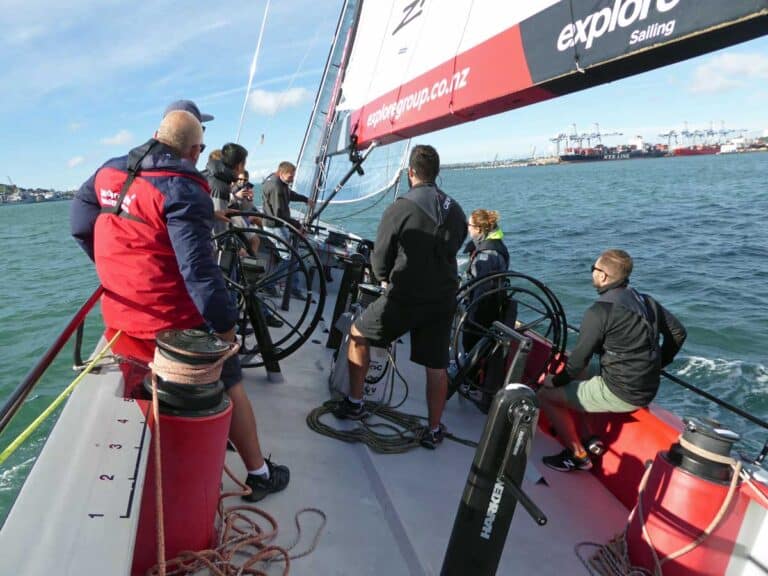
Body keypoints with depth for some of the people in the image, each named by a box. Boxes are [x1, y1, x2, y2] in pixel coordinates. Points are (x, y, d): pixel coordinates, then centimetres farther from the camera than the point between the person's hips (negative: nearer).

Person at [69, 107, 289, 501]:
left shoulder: (108, 172, 6)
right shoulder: (182, 190, -19)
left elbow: (80, 223, 18)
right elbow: (198, 268, -24)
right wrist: (225, 321, -16)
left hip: (120, 324, 7)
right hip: (174, 327, -7)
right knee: (229, 389, 10)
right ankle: (259, 474, 23)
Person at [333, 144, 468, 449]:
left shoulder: (399, 209, -13)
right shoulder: (456, 210, 4)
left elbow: (379, 261, -6)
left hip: (404, 298, -4)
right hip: (443, 298, 5)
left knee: (357, 334, 18)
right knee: (436, 366, 13)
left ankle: (355, 403, 25)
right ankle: (434, 430, 23)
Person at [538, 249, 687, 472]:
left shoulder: (600, 310, -17)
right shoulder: (645, 301, 5)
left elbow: (580, 358, -14)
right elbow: (678, 333, 14)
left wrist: (556, 381, 1)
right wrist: (655, 366, 21)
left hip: (620, 394, -8)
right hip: (648, 389, 9)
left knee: (546, 394, 2)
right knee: (570, 386, 23)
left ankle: (578, 455, 8)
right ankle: (586, 442, 21)